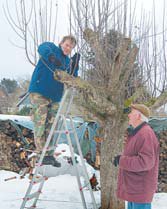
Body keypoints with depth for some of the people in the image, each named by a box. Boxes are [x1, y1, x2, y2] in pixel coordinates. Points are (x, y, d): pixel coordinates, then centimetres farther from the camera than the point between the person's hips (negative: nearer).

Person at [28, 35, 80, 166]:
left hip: (55, 96, 7)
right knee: (40, 123, -11)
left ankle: (49, 154, 13)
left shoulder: (67, 61, 19)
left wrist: (75, 65, -5)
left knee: (50, 125, 7)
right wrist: (51, 57, -43)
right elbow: (42, 48, -22)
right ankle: (42, 154, -12)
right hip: (39, 92, -7)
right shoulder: (51, 47, 3)